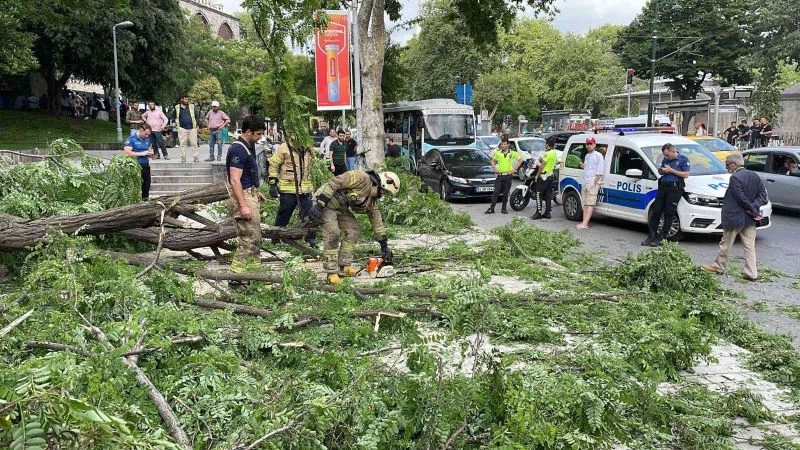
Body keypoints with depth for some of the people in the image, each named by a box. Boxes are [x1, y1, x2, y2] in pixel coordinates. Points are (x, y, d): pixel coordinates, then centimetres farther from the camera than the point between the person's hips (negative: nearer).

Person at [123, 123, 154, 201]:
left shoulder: (146, 139, 14)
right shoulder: (131, 139, -7)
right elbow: (127, 152, -16)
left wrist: (150, 153, 3)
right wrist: (141, 154, -17)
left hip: (146, 166, 7)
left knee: (146, 186, 10)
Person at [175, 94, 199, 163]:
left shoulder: (192, 106, 9)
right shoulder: (177, 108, 8)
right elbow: (175, 117, 18)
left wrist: (196, 125, 5)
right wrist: (177, 124, 6)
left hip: (192, 128, 1)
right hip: (182, 128, 0)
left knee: (194, 143, 0)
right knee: (182, 144, 1)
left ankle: (196, 157, 5)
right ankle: (183, 158, 7)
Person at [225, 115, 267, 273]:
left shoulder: (248, 147, 12)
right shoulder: (238, 150, -19)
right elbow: (235, 180, -24)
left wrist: (256, 192, 24)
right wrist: (243, 206, -27)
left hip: (250, 194, 10)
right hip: (242, 197, -10)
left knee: (255, 237, 16)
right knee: (249, 238, -10)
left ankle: (255, 267, 26)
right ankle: (236, 272, -5)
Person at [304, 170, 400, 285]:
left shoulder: (372, 198, 6)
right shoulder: (362, 178, -23)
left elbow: (376, 219, 13)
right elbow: (334, 183, -28)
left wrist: (384, 245, 13)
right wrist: (319, 205, -32)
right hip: (325, 203, -10)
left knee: (354, 230, 4)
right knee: (333, 234, -18)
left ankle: (344, 266, 8)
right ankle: (331, 273, -13)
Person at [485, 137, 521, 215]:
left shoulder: (512, 153, 0)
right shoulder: (497, 153, 3)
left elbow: (520, 160, 9)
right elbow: (493, 161, 18)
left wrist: (514, 169, 1)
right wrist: (494, 168, 3)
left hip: (508, 175, 0)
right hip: (499, 175, 0)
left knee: (505, 194, 5)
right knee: (496, 193, -4)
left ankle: (504, 209, 14)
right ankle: (491, 209, -2)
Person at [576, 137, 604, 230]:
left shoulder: (598, 156, -7)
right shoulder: (587, 156, 19)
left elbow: (600, 171, -13)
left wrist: (595, 182, -18)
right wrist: (583, 166, 9)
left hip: (593, 184, -9)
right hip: (585, 183, 9)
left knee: (590, 204, -12)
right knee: (585, 203, 7)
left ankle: (585, 224, -20)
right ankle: (584, 222, 8)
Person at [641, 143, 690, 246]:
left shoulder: (683, 159, -2)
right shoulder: (665, 160, 16)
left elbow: (686, 174, -9)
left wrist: (671, 170, -13)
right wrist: (661, 171, 3)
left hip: (675, 188, -6)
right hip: (663, 186, 6)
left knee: (669, 214, -4)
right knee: (656, 211, 2)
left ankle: (660, 237, 0)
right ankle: (652, 235, 7)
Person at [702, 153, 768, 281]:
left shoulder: (735, 178, -18)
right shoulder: (755, 176, 6)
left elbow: (741, 198, -21)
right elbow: (762, 194, 4)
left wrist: (754, 211, -10)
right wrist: (754, 207, -6)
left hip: (734, 218, -7)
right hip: (750, 219, 7)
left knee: (726, 244, 9)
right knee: (749, 245, 9)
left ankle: (718, 266, 22)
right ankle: (751, 273, 9)